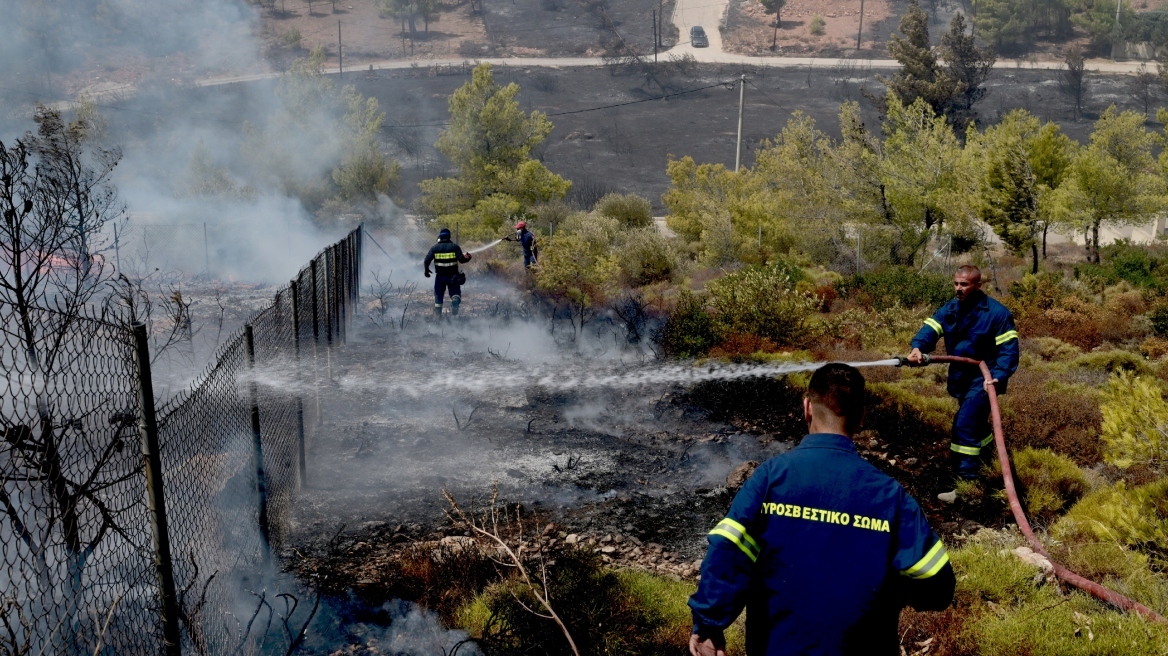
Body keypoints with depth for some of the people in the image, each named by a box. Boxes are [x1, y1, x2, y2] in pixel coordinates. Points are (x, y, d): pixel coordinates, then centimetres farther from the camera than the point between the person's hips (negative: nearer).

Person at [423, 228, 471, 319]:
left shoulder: (434, 248, -1)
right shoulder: (454, 247, -6)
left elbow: (427, 261, -3)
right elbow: (462, 260, -10)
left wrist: (426, 269, 14)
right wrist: (467, 257, 11)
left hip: (440, 276, 1)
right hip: (453, 276, -1)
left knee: (438, 296, 14)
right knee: (455, 294, 8)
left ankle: (437, 316, 17)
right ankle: (454, 314, -10)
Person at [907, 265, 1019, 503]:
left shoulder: (997, 313, -15)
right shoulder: (949, 309, 3)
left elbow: (1009, 349, -15)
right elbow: (930, 328, -13)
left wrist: (998, 376, -31)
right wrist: (918, 347, -36)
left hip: (982, 379, -7)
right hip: (960, 377, 7)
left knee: (965, 425, -15)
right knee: (975, 422, 22)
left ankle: (966, 482, -12)